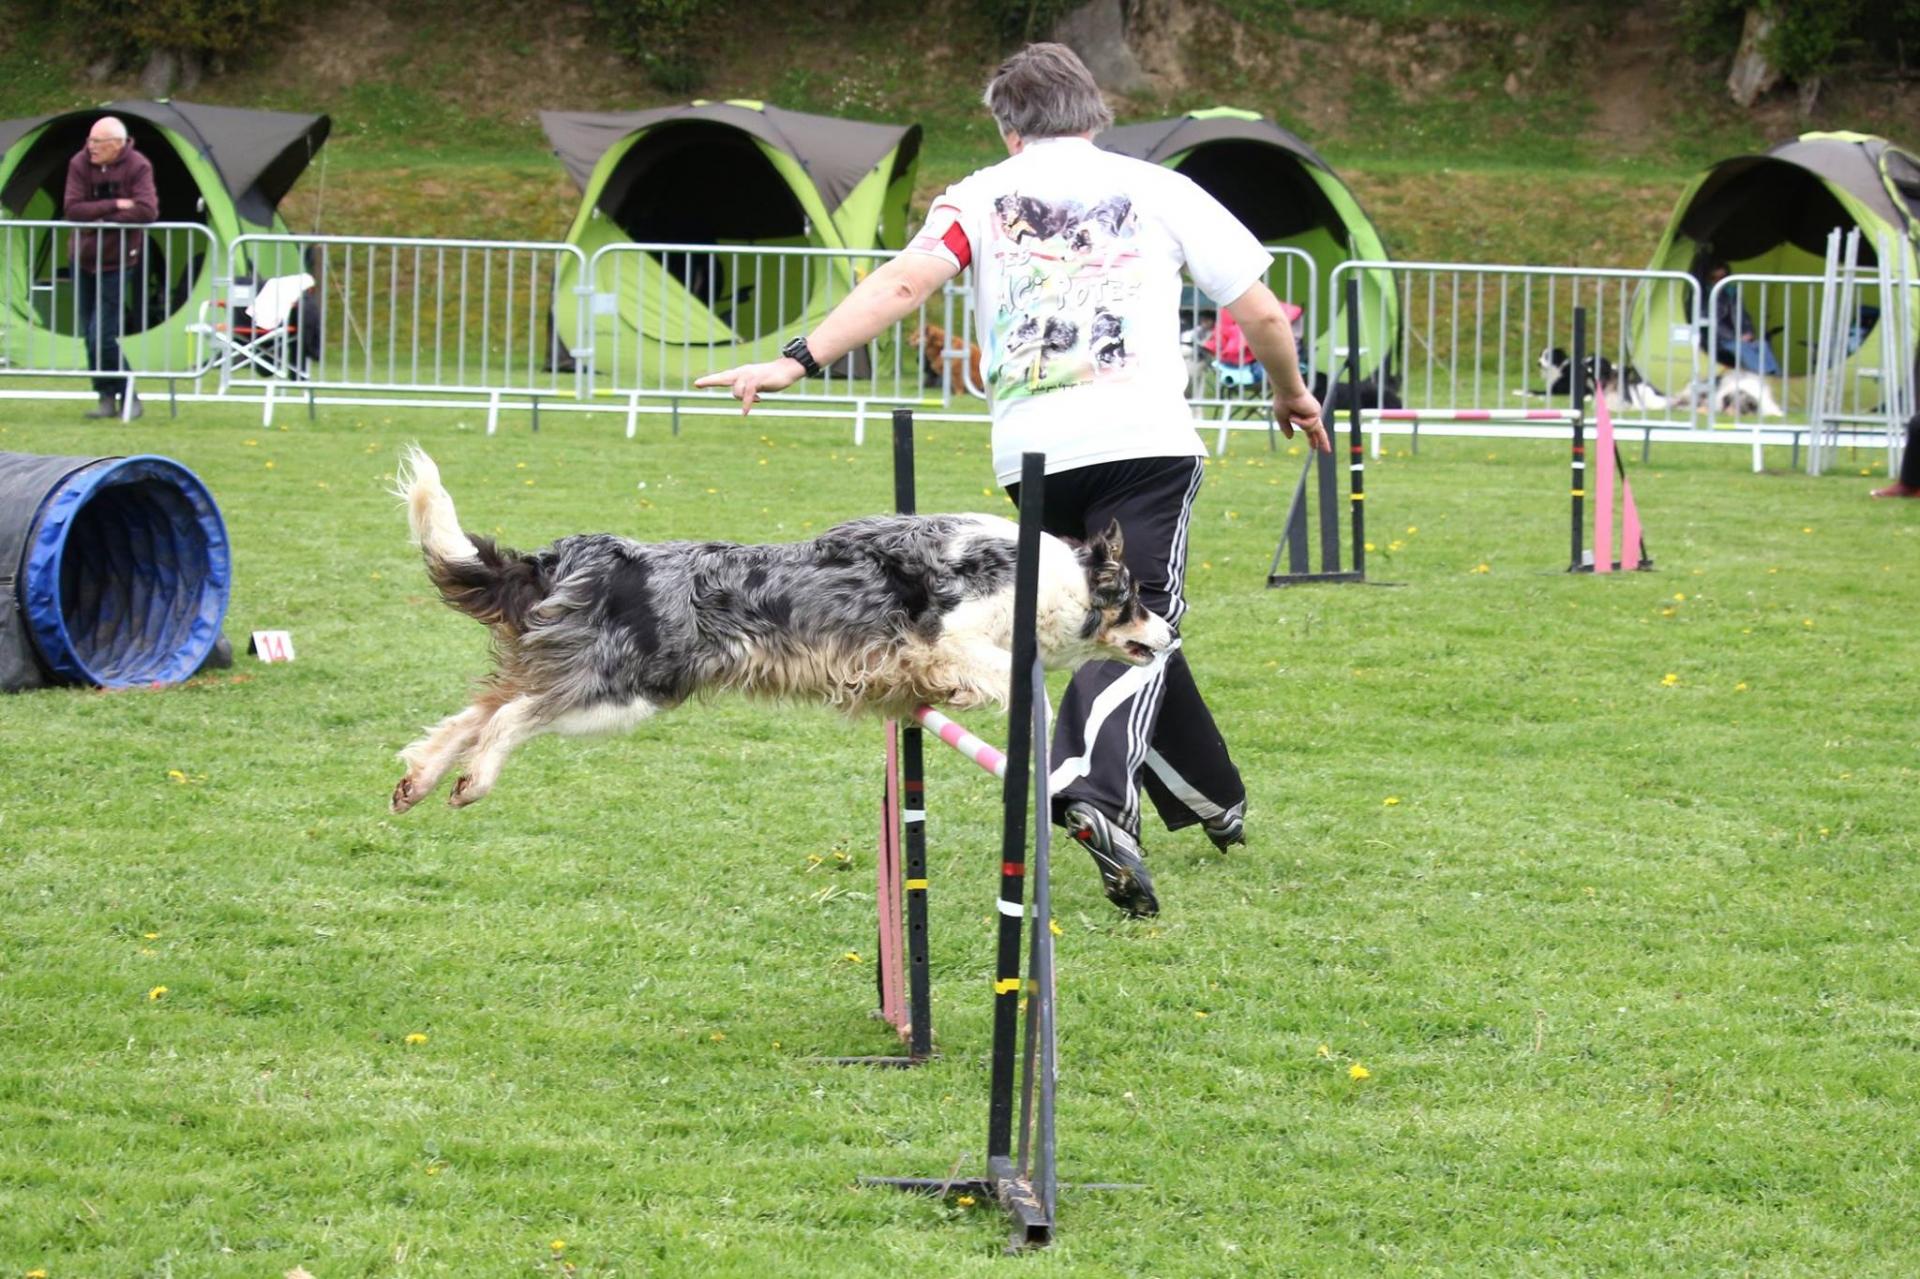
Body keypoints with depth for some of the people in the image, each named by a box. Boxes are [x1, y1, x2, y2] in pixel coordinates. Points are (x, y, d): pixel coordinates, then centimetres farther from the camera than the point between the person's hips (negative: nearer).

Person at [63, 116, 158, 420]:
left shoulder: (138, 167, -13)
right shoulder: (80, 164, -5)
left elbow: (147, 211, -25)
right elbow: (72, 210, -14)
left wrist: (100, 219, -20)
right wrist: (114, 206, -22)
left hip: (117, 262, -4)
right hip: (83, 260, 5)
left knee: (102, 338, -13)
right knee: (91, 336, 7)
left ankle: (127, 397, 1)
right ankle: (108, 398, 15)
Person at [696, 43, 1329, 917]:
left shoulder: (981, 197, 11)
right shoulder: (1157, 190, 12)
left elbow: (905, 282, -8)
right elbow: (1261, 312, 13)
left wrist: (798, 360, -13)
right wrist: (1292, 393, 32)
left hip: (1032, 451, 2)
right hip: (1144, 437, -2)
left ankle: (1212, 799, 32)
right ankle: (1100, 792, -37)